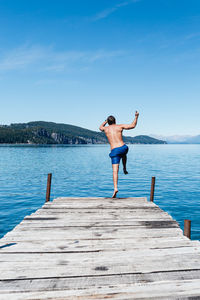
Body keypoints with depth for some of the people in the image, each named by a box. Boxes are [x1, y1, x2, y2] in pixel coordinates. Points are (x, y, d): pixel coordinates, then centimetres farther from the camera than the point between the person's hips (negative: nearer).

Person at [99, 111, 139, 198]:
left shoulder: (106, 128, 14)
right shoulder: (120, 126, 9)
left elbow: (100, 127, 39)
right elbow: (133, 125, 11)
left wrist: (105, 121, 53)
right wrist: (136, 116, 23)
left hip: (114, 151, 0)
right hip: (123, 148, 1)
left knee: (115, 171, -5)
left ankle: (115, 188, -18)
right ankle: (124, 169, 38)